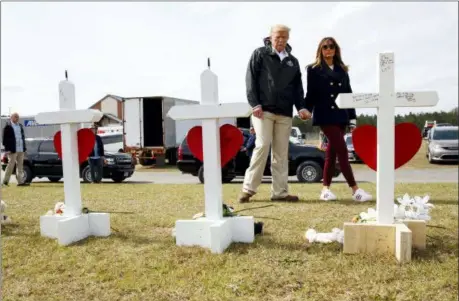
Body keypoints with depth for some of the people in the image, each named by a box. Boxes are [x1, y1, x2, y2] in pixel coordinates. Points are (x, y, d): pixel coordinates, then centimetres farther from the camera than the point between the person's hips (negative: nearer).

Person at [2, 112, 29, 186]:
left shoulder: (20, 125, 15)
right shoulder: (8, 126, -4)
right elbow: (5, 138, -7)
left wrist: (24, 148, 12)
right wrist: (7, 149, -13)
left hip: (21, 149, 6)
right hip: (12, 150, -6)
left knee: (20, 165, 6)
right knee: (11, 165, -2)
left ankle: (21, 181, 9)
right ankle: (5, 181, 10)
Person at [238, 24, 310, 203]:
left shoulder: (293, 61, 20)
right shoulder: (260, 54, 6)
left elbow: (298, 87, 18)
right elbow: (250, 80, -2)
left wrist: (301, 107, 2)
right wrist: (255, 104, -12)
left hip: (285, 113, 5)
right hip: (263, 110, -5)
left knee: (281, 152, 4)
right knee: (263, 146, -13)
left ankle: (280, 192, 8)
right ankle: (248, 188, -3)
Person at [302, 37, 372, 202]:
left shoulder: (342, 70, 17)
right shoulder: (313, 69, 5)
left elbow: (348, 93, 16)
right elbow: (311, 93, -1)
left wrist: (352, 117, 11)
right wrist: (306, 109, -17)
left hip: (341, 115, 5)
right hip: (325, 115, -5)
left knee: (332, 151, 6)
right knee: (341, 150, -12)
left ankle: (325, 189, 12)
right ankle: (355, 190, -11)